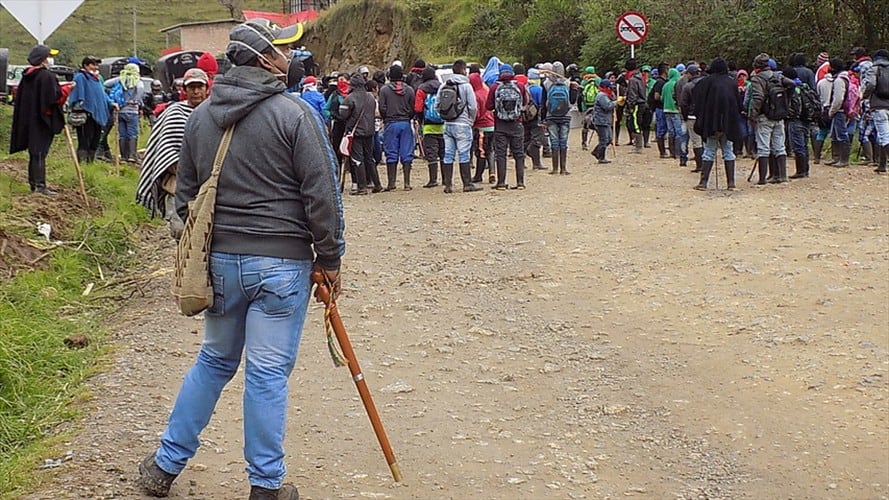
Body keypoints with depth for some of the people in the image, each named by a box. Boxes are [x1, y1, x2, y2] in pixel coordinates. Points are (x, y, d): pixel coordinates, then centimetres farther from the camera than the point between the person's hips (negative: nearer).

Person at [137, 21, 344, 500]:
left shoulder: (200, 116, 8)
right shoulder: (293, 113, -10)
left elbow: (185, 194, 14)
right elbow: (321, 193, -10)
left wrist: (202, 248, 24)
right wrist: (329, 258, -2)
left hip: (219, 258, 5)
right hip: (281, 262, -5)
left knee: (214, 360, 20)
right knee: (268, 372, 2)